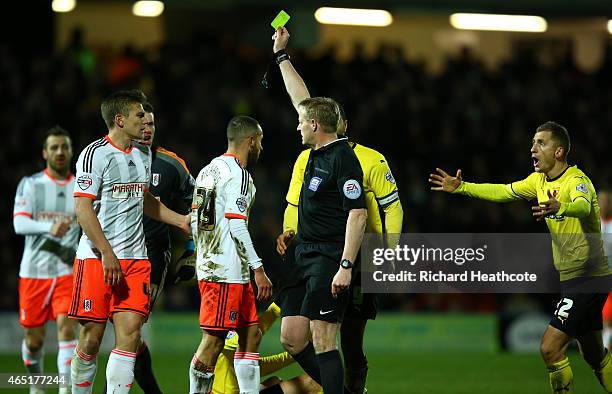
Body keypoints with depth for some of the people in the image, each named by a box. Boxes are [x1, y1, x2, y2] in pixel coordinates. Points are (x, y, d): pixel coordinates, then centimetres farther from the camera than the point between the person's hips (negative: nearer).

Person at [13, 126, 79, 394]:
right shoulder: (30, 184, -1)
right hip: (34, 271, 0)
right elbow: (19, 224, -15)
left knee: (67, 327, -20)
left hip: (67, 272, 0)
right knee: (34, 339, 7)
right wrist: (48, 227, -33)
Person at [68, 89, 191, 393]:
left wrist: (180, 220, 22)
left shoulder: (143, 155, 16)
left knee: (130, 332, -7)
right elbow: (83, 209, -13)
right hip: (96, 257, -6)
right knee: (92, 335, -3)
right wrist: (107, 253, -19)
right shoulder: (95, 154, -8)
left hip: (135, 258, 6)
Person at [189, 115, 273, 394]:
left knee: (251, 334, 13)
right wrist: (259, 269, -17)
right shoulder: (237, 174, -11)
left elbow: (194, 221, 20)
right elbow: (236, 225, -18)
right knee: (213, 340, -8)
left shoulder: (208, 170, 18)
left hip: (207, 265, 10)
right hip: (227, 272, -10)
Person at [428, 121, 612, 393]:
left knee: (550, 348, -15)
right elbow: (504, 192, 20)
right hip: (572, 278, 9)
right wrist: (461, 187, 15)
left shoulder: (576, 180, -19)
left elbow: (583, 205, -40)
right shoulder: (539, 180, 8)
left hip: (586, 277, -9)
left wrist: (559, 208, -61)